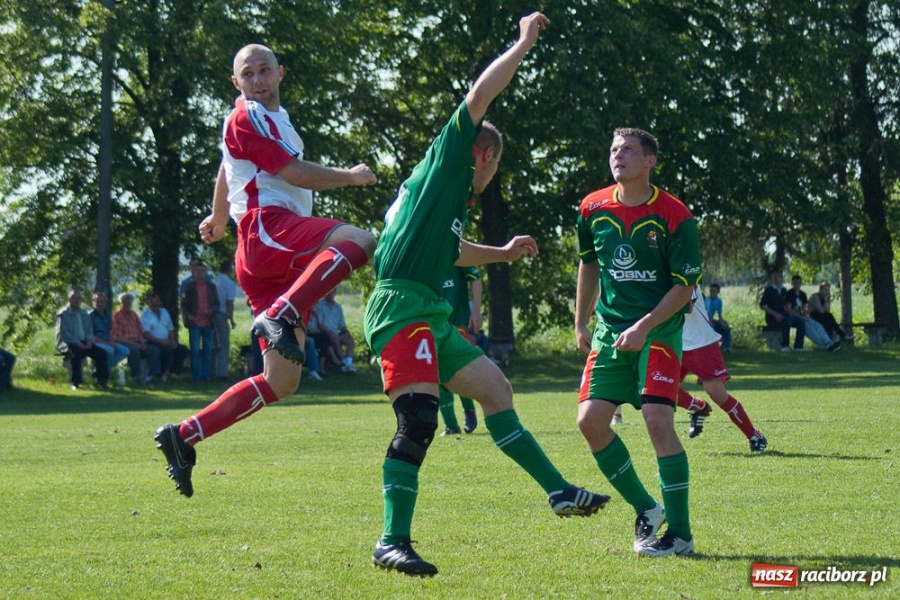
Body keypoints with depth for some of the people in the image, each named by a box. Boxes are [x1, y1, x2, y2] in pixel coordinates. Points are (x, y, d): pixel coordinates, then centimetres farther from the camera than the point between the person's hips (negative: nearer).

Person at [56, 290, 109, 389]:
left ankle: (101, 380, -9)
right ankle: (75, 382, -28)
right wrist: (78, 343, -19)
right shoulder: (63, 314, -1)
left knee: (101, 353, -15)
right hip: (68, 344, -6)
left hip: (83, 343, 6)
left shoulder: (84, 314, 19)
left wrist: (89, 341, -3)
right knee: (76, 353, -38)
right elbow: (63, 333, -11)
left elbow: (89, 331, 20)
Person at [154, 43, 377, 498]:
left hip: (281, 260, 9)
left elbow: (225, 170, 45)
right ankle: (280, 318, -45)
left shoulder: (276, 118, 29)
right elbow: (295, 173, -10)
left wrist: (218, 218, 61)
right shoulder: (246, 119, -1)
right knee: (358, 240, -36)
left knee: (279, 383, 1)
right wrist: (352, 177, 3)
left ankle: (183, 437, 3)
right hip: (267, 229, -9)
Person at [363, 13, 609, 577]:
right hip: (402, 307, -10)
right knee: (419, 420, -20)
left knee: (495, 388, 14)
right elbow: (480, 96, -8)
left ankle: (559, 491, 21)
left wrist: (503, 253, 47)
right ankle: (393, 541, -23)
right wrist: (525, 43, 1)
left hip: (432, 317, 10)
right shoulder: (443, 162, 2)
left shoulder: (457, 197, 26)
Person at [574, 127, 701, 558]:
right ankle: (645, 509, 14)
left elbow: (685, 285, -10)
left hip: (659, 330, -5)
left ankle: (680, 533, -9)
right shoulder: (592, 209, 3)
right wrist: (580, 324, 20)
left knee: (657, 419, -18)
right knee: (590, 420, -5)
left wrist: (644, 327, -19)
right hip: (609, 329, 5)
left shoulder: (674, 216, -12)